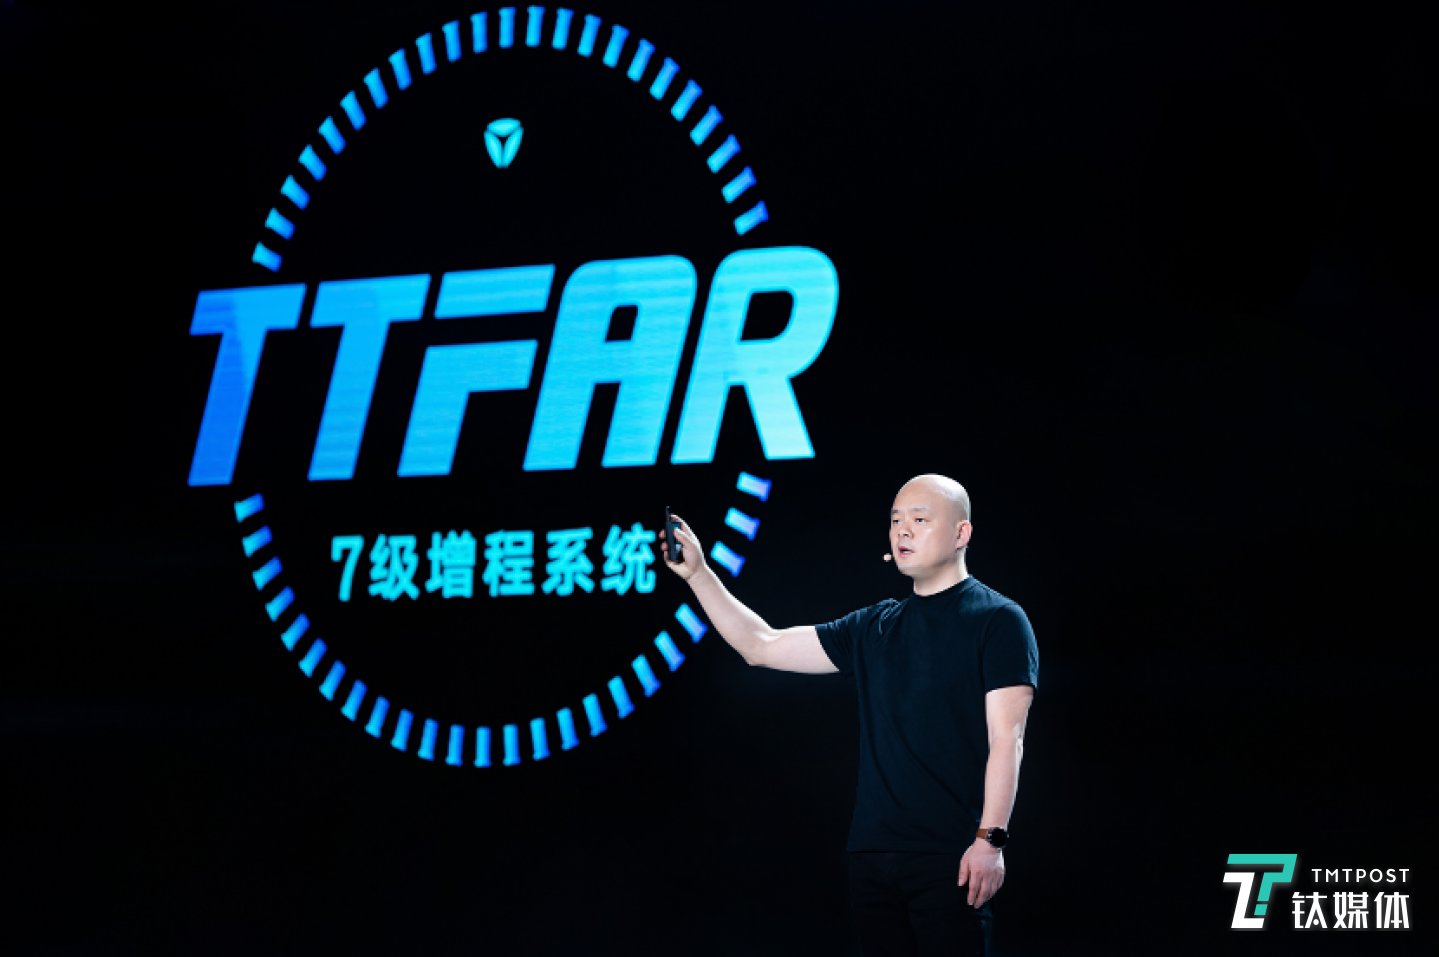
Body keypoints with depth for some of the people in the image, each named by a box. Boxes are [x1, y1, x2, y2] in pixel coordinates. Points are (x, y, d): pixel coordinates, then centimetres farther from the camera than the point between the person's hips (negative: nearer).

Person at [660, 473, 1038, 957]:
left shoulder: (997, 620, -2)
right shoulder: (874, 627, 15)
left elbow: (1007, 738, -9)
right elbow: (762, 646, 17)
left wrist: (990, 839, -18)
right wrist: (697, 573, 8)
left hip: (948, 857, -6)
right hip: (871, 853, 6)